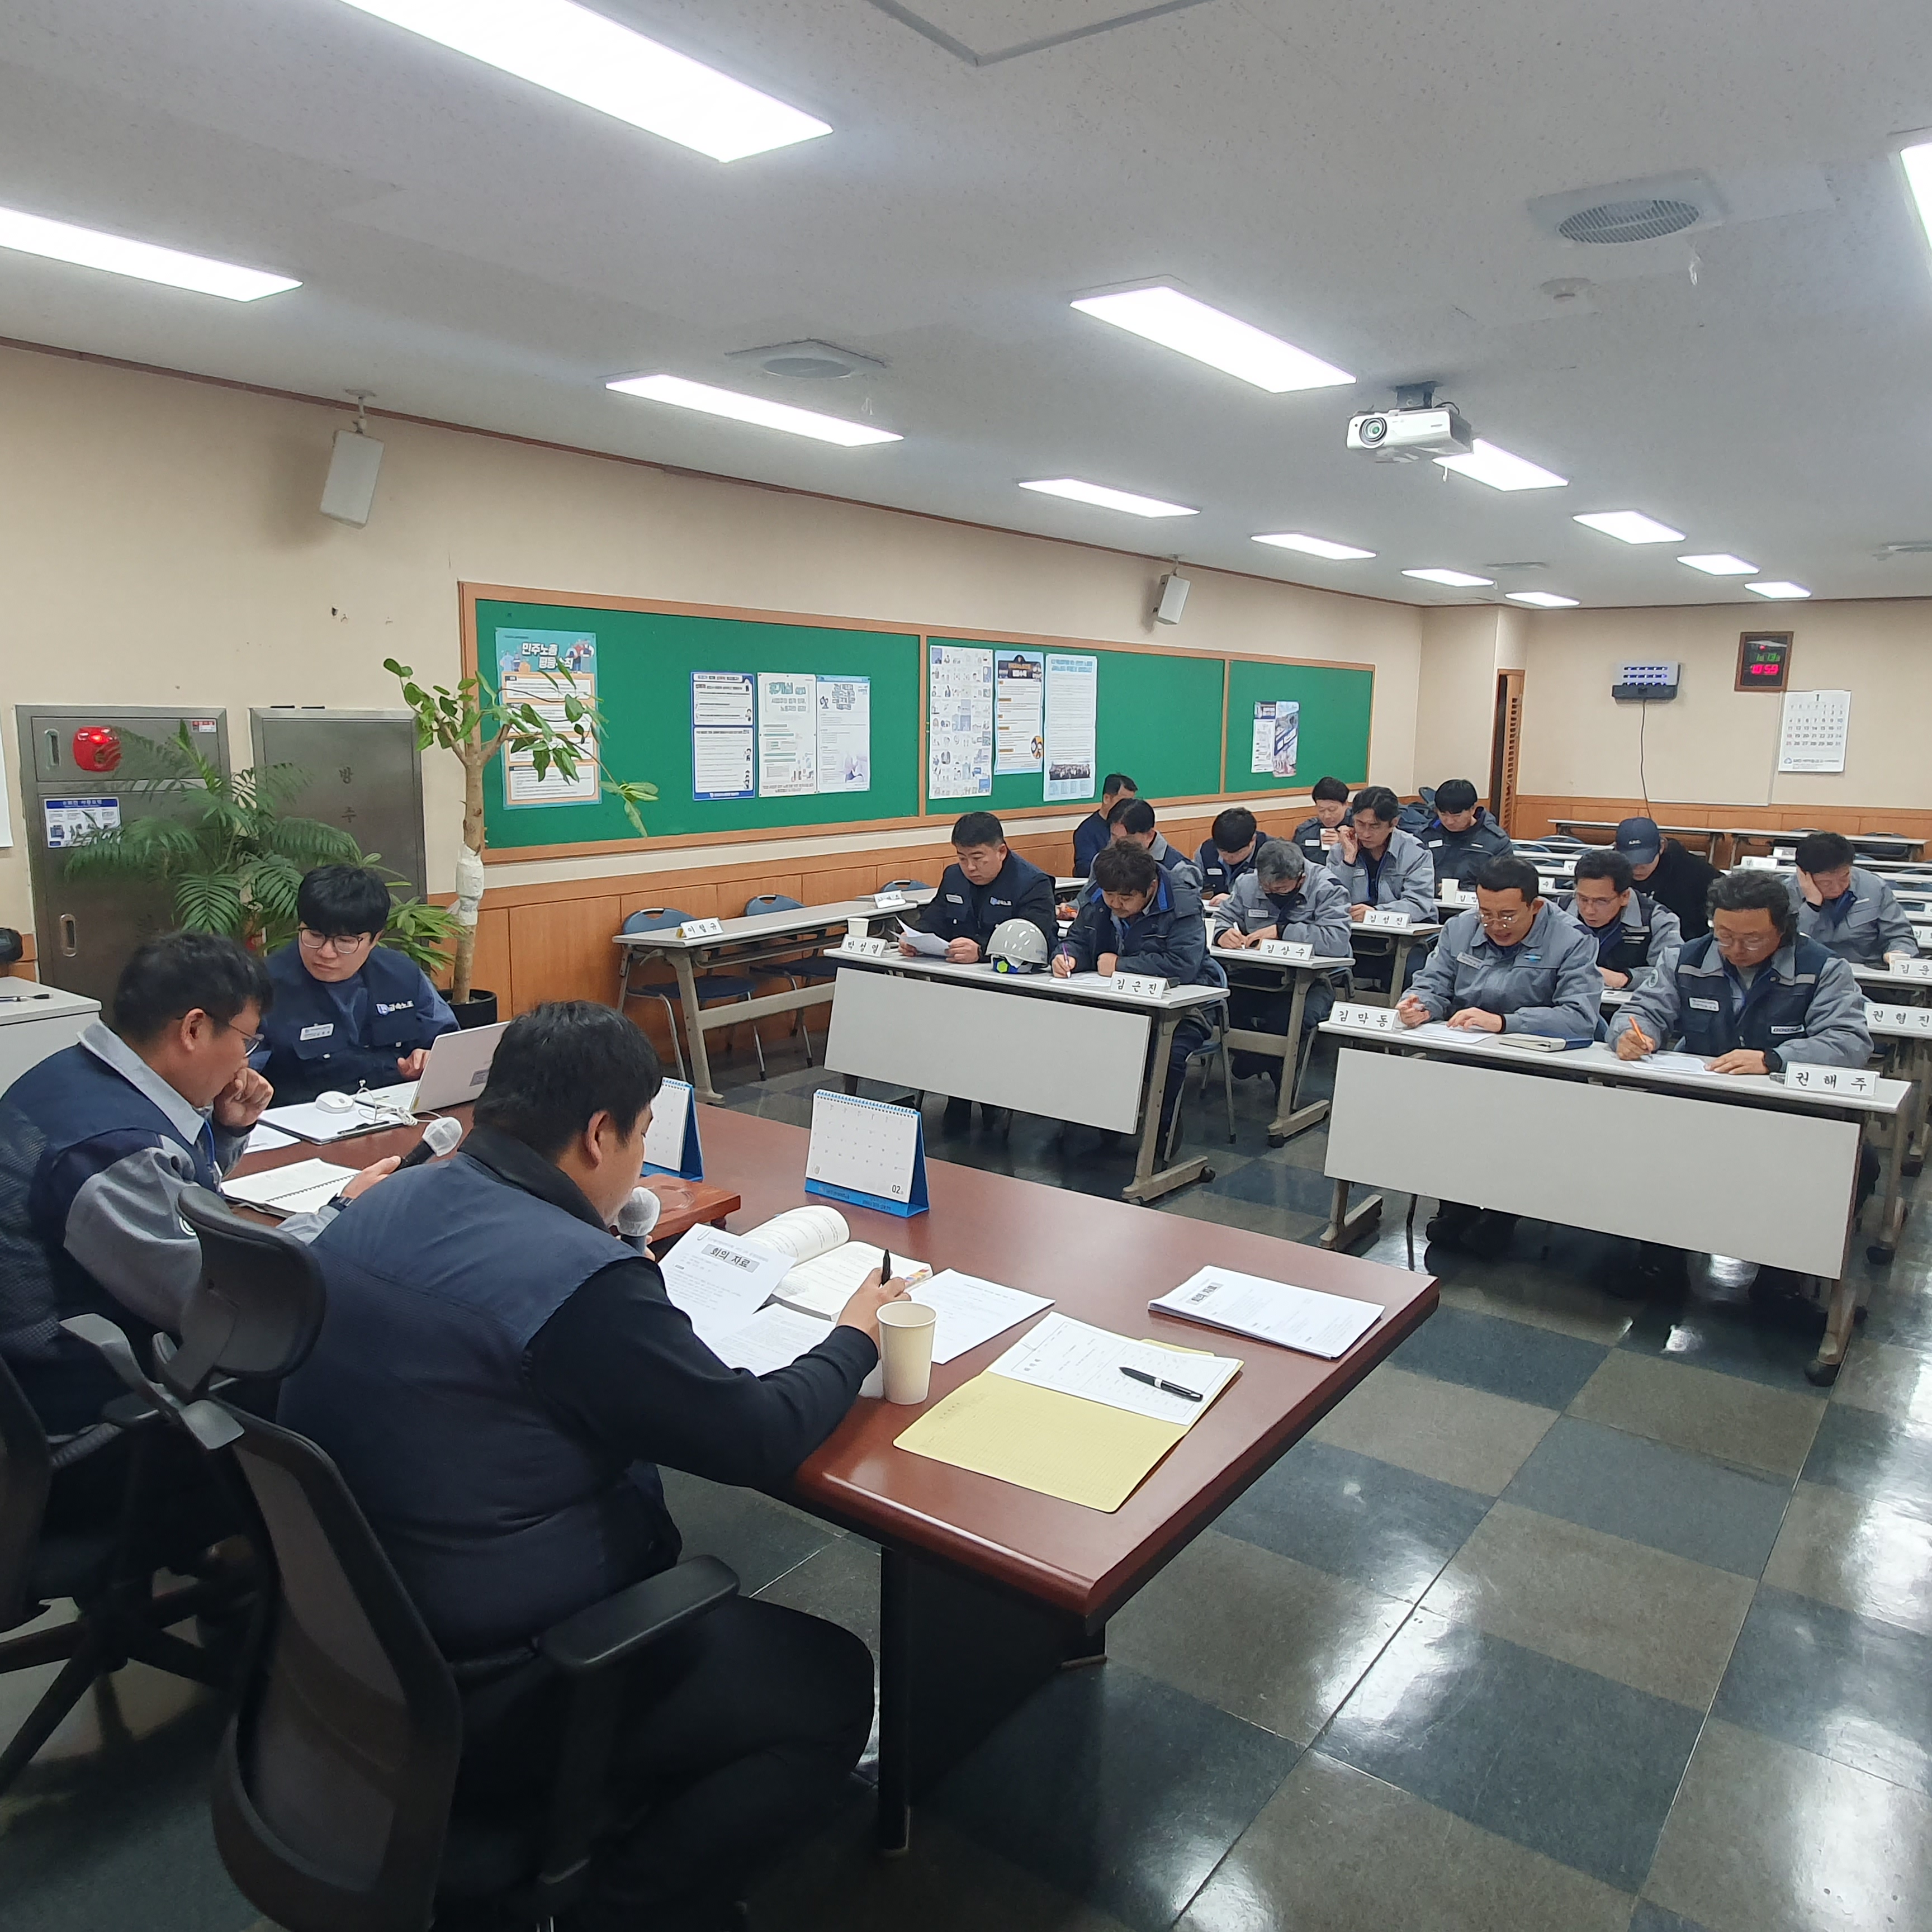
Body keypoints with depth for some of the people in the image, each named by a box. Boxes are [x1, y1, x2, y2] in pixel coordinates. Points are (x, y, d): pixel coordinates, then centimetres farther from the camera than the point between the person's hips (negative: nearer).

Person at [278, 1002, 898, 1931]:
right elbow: (759, 1442, -18)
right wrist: (854, 1339, -1)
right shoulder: (583, 1281, -28)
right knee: (833, 1686, 5)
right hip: (484, 1701, -9)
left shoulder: (375, 1211, -3)